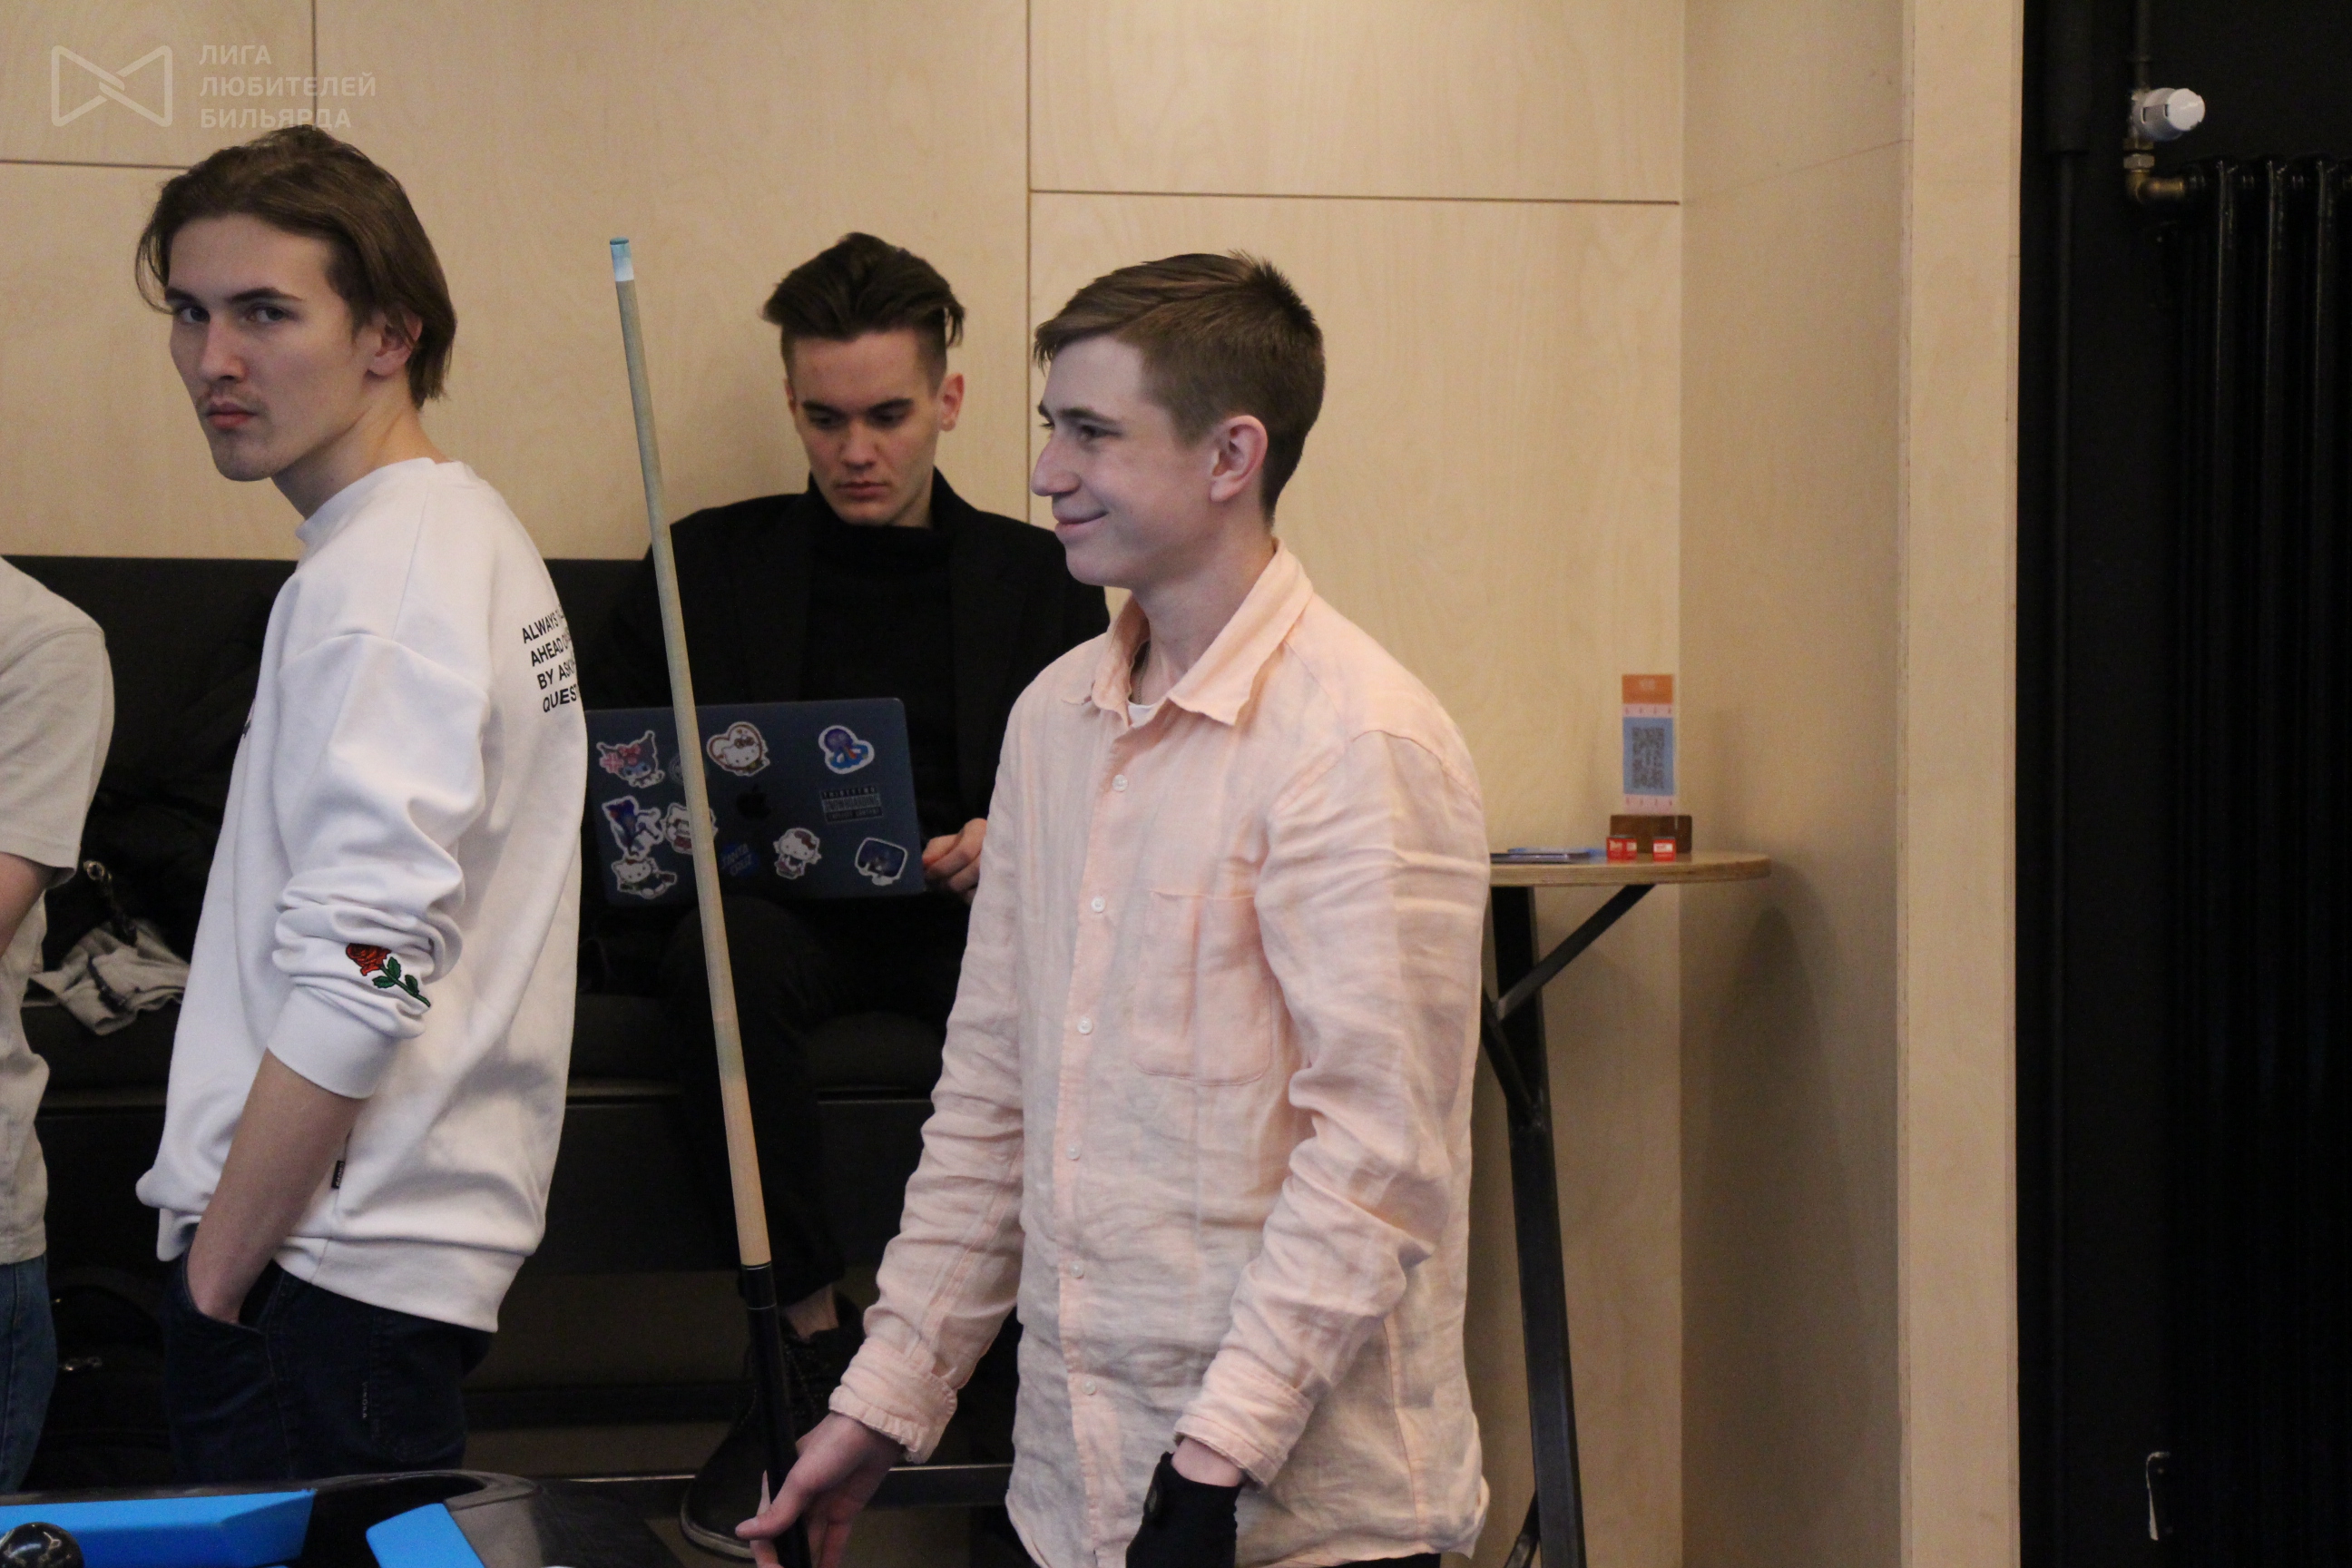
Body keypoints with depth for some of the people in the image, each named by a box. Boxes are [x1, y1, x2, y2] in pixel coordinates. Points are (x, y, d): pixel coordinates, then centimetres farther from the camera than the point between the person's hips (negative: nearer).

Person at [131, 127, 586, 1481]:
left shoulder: (383, 582, -15)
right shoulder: (470, 533, 15)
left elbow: (355, 983, -23)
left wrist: (214, 1278, -15)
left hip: (327, 1267, -10)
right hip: (417, 1241, 10)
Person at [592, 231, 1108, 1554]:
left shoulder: (1037, 578, 17)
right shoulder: (712, 563, 17)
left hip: (963, 912, 0)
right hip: (778, 908, 0)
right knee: (721, 952, -37)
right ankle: (814, 1342, -29)